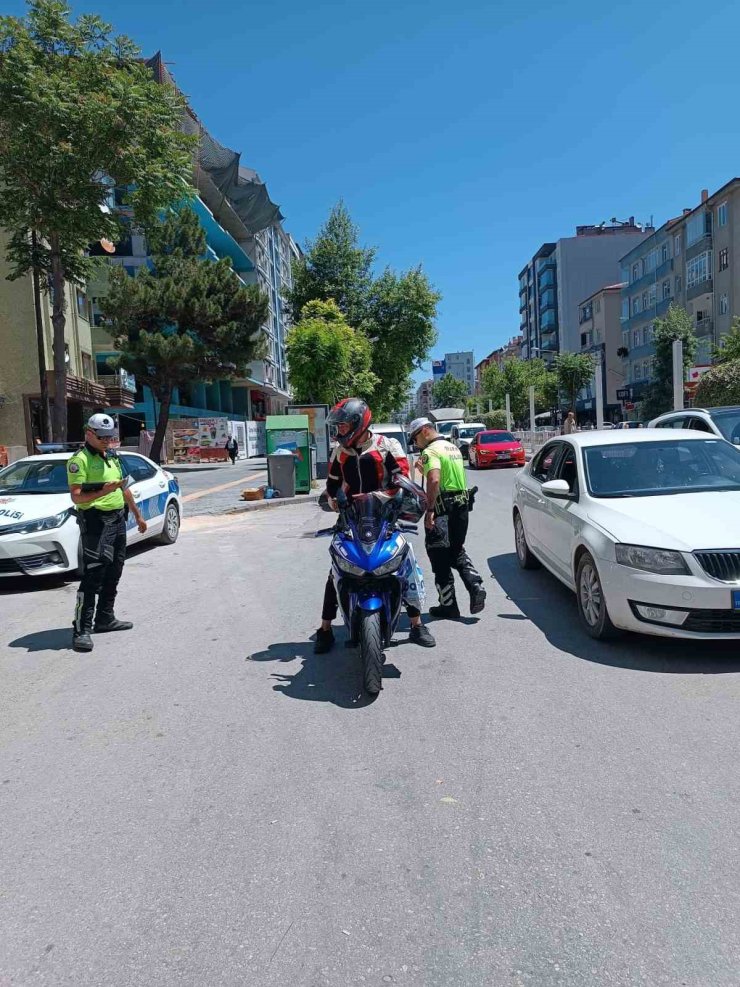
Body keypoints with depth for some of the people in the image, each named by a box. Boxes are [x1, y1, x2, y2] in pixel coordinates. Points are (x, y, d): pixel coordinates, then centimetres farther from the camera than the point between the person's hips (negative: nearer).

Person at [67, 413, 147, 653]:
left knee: (113, 572, 14)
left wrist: (138, 515, 25)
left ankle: (105, 618, 26)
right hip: (96, 521, -9)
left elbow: (124, 489, 24)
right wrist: (102, 492, -30)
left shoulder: (112, 457, 17)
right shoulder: (80, 460, -8)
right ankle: (81, 629, -9)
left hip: (118, 519, 9)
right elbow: (76, 497, -16)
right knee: (93, 575, -12)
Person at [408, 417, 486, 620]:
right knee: (458, 552, 21)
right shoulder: (453, 447, 17)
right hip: (462, 504, 9)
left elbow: (434, 480, -27)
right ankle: (475, 586, 3)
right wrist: (425, 469, 18)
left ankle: (448, 605, 6)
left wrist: (429, 510, -27)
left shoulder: (431, 451, -13)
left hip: (443, 507, -9)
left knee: (440, 558, 1)